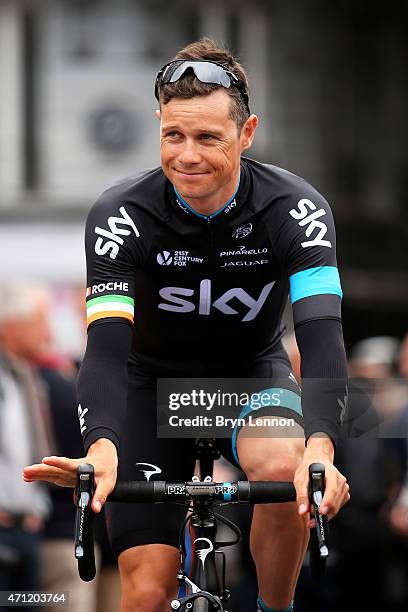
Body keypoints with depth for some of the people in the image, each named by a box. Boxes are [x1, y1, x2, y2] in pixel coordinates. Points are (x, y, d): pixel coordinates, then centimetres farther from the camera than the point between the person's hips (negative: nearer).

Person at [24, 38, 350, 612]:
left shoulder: (295, 209, -24)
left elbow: (322, 339, -34)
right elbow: (107, 346, -33)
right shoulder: (121, 214, -24)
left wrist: (321, 447, -53)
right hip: (156, 379, 0)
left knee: (284, 467, -35)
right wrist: (102, 447, -53)